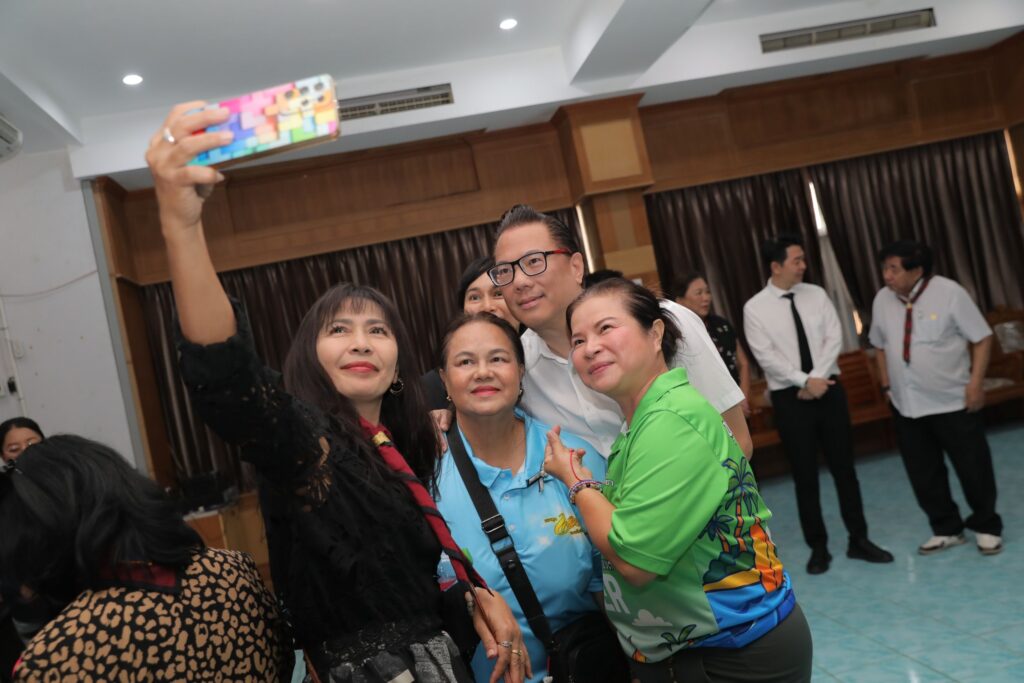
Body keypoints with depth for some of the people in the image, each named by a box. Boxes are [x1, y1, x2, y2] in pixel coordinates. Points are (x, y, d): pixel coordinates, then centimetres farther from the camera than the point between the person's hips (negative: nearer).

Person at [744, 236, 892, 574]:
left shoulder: (816, 294, 3)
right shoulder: (755, 308, -7)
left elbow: (834, 338, -4)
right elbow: (766, 357, -12)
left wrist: (817, 378, -15)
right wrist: (805, 381, -17)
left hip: (829, 389, 3)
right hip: (790, 397, -2)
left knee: (844, 467, 10)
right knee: (805, 476, 7)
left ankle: (858, 540, 24)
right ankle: (818, 547, 21)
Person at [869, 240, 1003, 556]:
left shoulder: (949, 292, -11)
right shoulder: (882, 300, 0)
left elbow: (981, 338, -8)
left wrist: (975, 383, -15)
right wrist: (887, 386, 9)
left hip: (953, 401, -4)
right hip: (906, 406, 4)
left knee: (973, 467, 9)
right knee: (923, 474, 11)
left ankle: (986, 526, 31)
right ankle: (946, 529, 30)